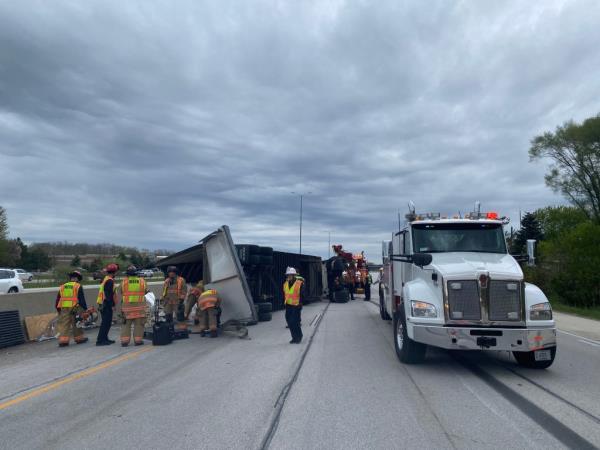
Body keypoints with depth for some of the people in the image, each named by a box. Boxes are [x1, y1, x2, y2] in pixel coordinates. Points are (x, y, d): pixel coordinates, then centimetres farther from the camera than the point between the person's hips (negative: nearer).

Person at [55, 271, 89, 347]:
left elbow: (58, 300, 18)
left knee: (64, 325, 2)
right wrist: (85, 309, -2)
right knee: (76, 324, 10)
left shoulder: (62, 287, 15)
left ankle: (63, 340, -8)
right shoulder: (78, 286, 1)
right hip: (75, 308, -3)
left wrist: (58, 309, 25)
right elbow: (81, 299, -5)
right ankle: (79, 338, 19)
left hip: (64, 308, 3)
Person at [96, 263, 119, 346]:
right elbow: (109, 294, -21)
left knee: (107, 322, 16)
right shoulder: (110, 281, -15)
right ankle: (100, 340, -6)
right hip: (107, 305, -11)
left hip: (104, 305, 11)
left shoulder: (106, 279, 19)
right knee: (106, 323, -7)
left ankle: (104, 338, 23)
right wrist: (112, 305, -19)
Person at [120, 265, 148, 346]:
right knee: (139, 324, 7)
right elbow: (145, 292, 4)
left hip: (127, 306, 1)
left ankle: (124, 341, 8)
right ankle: (138, 340, 8)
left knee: (126, 324, 10)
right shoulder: (142, 281, -2)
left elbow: (121, 293, -1)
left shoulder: (124, 281, -4)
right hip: (139, 306, 0)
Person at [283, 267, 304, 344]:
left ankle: (299, 337, 13)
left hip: (296, 306, -6)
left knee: (295, 322, -7)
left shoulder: (300, 283, -8)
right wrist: (284, 303, 11)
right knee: (290, 322, 7)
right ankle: (294, 337, 21)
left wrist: (300, 303, -11)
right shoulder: (285, 284, 9)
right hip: (288, 306, 6)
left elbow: (302, 295, -7)